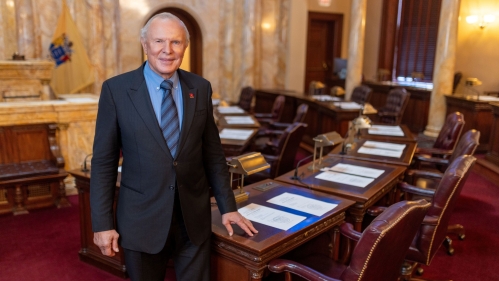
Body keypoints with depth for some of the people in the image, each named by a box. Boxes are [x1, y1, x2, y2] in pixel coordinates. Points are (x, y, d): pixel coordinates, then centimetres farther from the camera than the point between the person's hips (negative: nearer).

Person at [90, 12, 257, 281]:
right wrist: (102, 223, -6)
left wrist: (227, 206, 6)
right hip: (142, 219, -1)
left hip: (194, 217, 2)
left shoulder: (200, 88, 1)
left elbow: (213, 153, 6)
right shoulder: (116, 89, -7)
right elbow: (103, 161, -5)